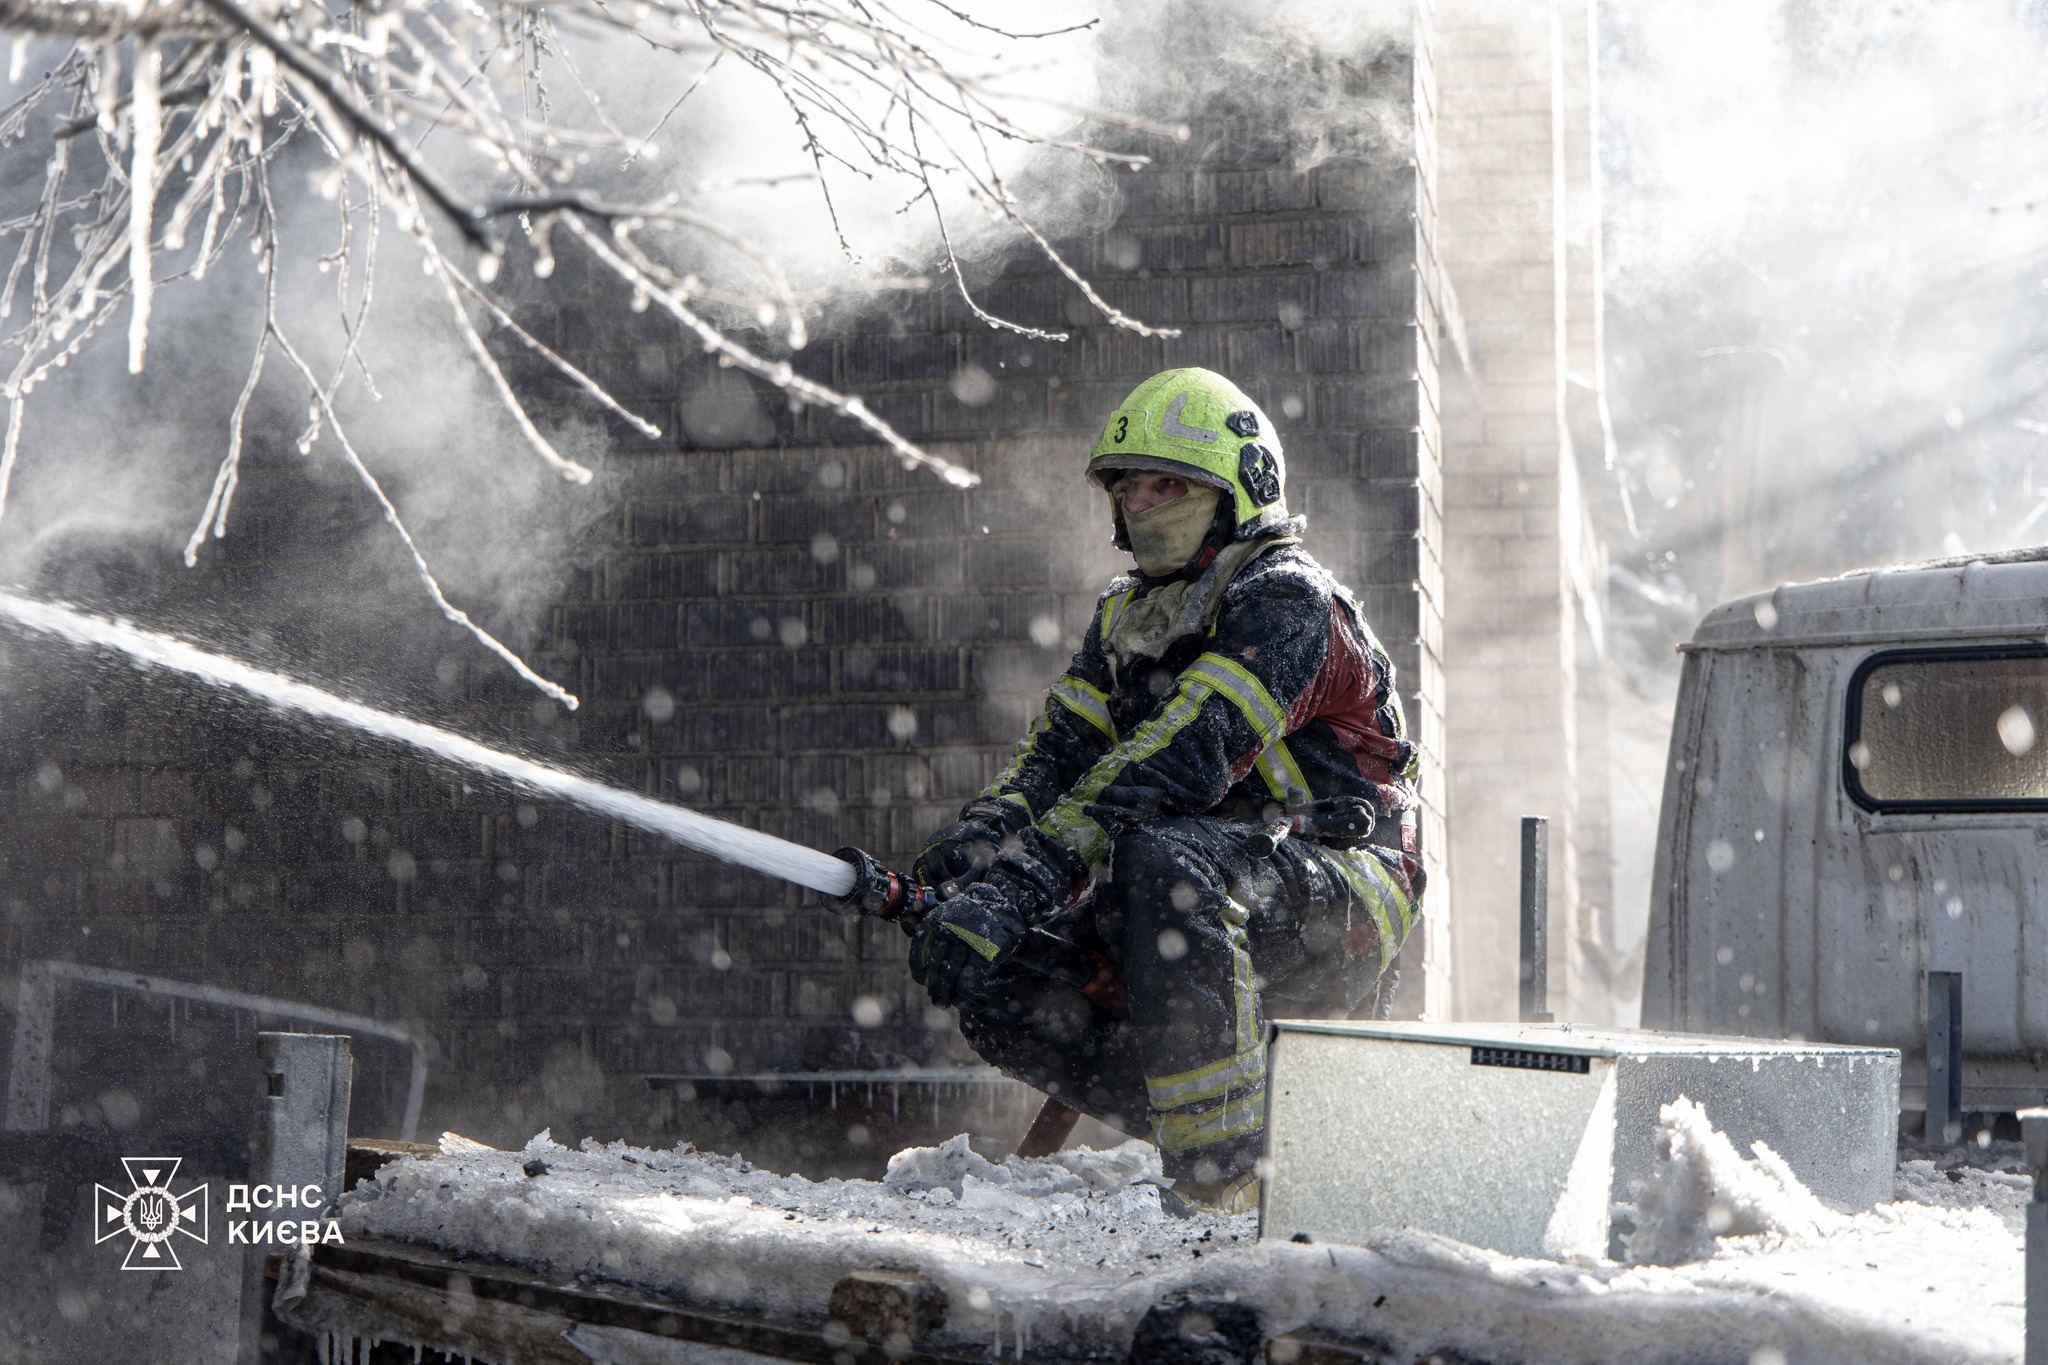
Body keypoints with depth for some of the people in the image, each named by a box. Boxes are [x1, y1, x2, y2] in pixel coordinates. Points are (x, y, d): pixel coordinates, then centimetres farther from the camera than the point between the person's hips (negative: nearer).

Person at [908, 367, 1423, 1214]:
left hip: (1341, 904, -8)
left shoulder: (1284, 600, -13)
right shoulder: (1128, 618, 16)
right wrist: (976, 845, -17)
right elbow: (1058, 754, 6)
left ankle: (1229, 1182, -34)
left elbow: (1184, 760, -26)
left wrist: (1025, 878, -34)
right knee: (990, 975, -10)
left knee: (1162, 857, -38)